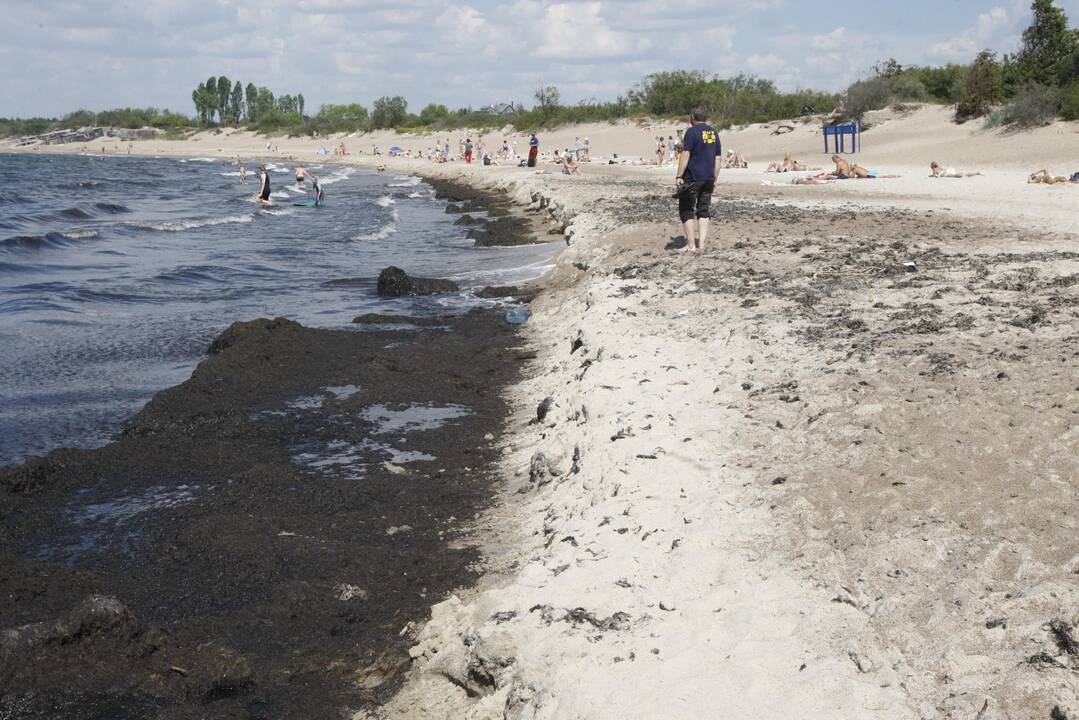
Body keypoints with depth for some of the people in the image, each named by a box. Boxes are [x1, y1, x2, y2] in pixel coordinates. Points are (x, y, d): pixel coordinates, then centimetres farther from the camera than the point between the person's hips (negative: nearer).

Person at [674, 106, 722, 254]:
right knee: (704, 210, 9)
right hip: (708, 178, 6)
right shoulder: (714, 133, 13)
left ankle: (691, 244, -2)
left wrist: (679, 176, -15)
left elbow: (685, 154, -15)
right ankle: (701, 244, 3)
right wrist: (714, 179, 18)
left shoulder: (692, 131, -8)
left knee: (686, 210, 2)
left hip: (692, 178, -6)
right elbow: (718, 158, 14)